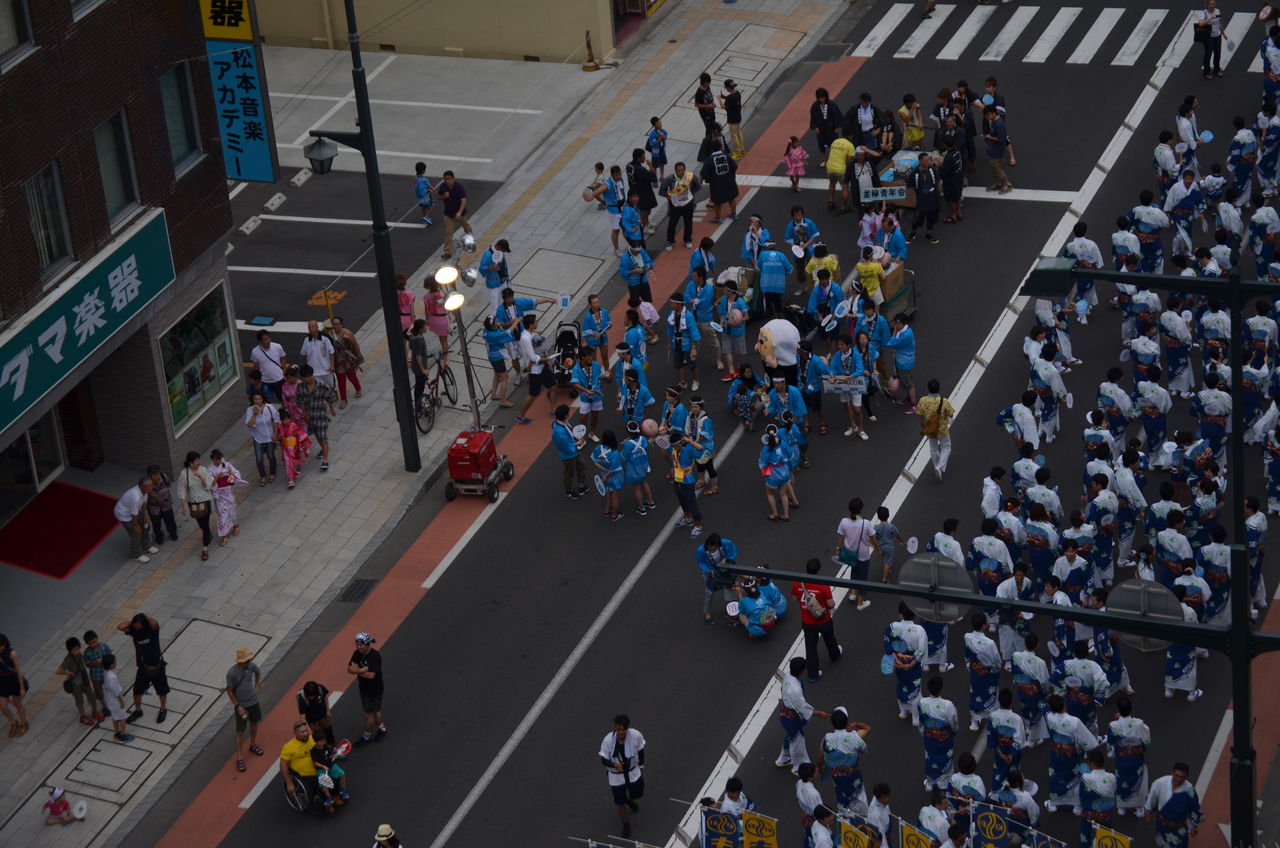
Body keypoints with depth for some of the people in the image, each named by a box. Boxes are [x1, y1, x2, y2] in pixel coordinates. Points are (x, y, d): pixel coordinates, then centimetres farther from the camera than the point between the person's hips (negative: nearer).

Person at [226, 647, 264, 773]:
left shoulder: (251, 666, -12)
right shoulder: (232, 673, -28)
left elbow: (258, 672, 14)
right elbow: (229, 691, -18)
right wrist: (238, 706, -19)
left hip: (254, 701, 6)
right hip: (242, 706, -6)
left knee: (254, 723, 25)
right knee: (240, 732, 1)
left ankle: (253, 745, 50)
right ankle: (239, 758, 10)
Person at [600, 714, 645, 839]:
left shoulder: (636, 735, -23)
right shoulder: (608, 740, -29)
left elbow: (640, 751, -3)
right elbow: (603, 760, -19)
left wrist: (641, 767, 10)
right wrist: (614, 765, -39)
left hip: (633, 772, 2)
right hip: (616, 776, -2)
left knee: (637, 794, 22)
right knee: (620, 803, 9)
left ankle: (628, 800, 62)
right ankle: (626, 825, 38)